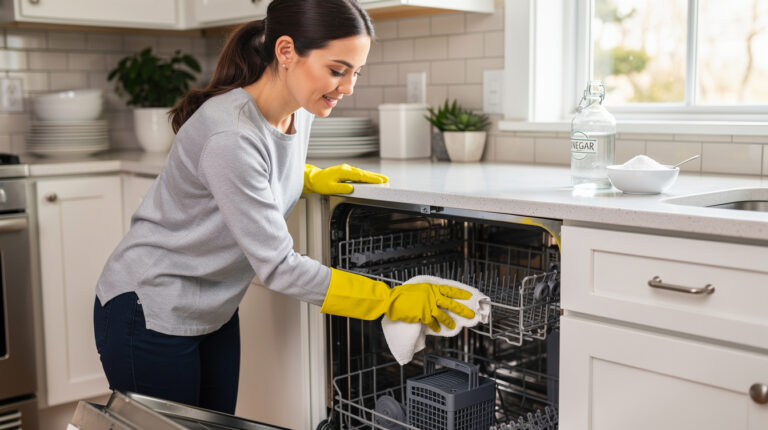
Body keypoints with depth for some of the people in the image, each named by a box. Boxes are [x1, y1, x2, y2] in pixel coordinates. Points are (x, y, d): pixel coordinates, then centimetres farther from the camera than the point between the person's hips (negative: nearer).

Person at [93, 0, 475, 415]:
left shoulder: (297, 111, -7)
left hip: (214, 313, 7)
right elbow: (278, 267, -28)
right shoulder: (229, 136, -32)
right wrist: (391, 300, -25)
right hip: (149, 315, -7)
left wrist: (310, 178, -4)